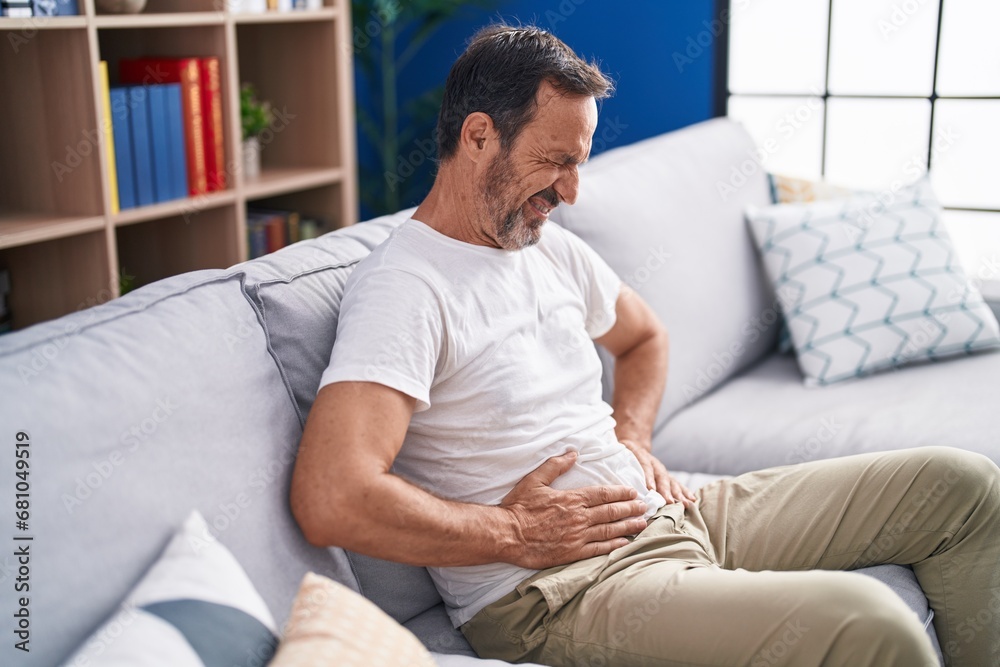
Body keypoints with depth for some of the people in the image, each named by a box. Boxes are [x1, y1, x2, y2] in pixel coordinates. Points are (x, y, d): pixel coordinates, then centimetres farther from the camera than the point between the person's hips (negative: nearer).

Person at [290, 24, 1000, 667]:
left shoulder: (553, 248, 12)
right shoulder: (403, 287, -16)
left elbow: (643, 337, 32)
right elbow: (332, 499, -28)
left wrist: (631, 438, 11)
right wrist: (514, 533, -17)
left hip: (662, 513, 9)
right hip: (553, 589, -9)